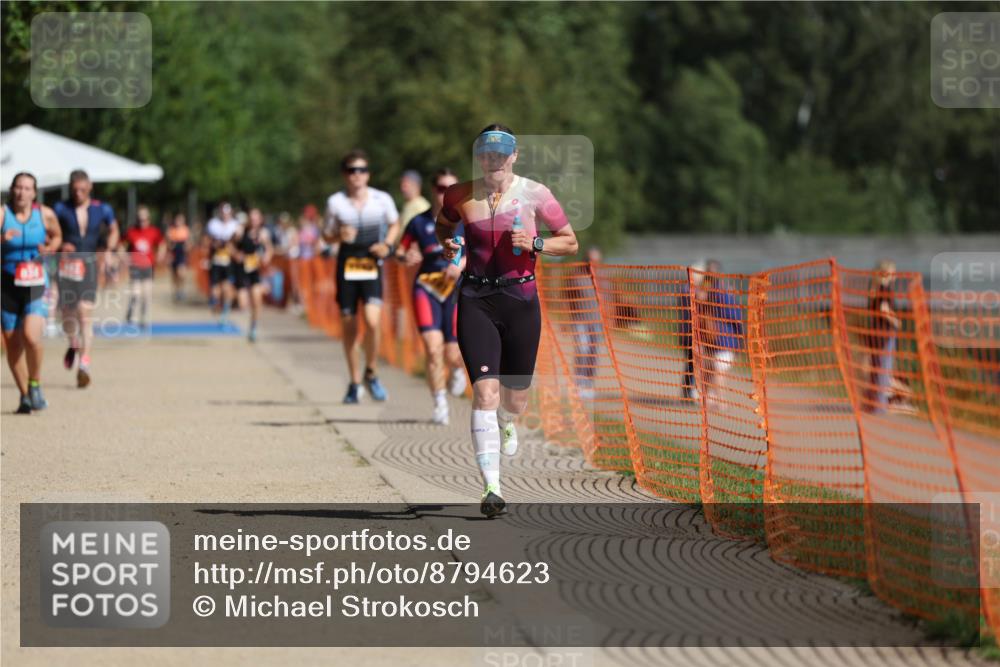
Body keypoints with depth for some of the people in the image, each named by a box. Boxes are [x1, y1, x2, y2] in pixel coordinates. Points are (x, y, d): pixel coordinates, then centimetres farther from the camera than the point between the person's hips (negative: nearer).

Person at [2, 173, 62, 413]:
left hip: (36, 285, -1)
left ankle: (35, 385, 3)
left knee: (31, 337, -20)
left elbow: (57, 235, 19)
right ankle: (24, 395, 22)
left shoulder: (45, 215, 0)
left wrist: (50, 248, -1)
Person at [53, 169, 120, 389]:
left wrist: (110, 250, 6)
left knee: (85, 313, -13)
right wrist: (60, 245, -15)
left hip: (89, 264, -1)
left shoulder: (102, 210, 5)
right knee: (67, 313, 5)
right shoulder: (60, 209, 1)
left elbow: (113, 230, 22)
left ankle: (84, 364, -15)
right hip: (67, 263, 1)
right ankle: (74, 344, 39)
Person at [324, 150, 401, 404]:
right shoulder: (335, 202, 0)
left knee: (372, 322, -19)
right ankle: (355, 383, 20)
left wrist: (387, 245, -3)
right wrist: (339, 235, -13)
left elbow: (395, 225, 16)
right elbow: (327, 235, 10)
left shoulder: (382, 199, -1)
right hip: (346, 265, 1)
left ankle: (371, 374, 4)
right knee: (349, 326, 5)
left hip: (372, 266, -1)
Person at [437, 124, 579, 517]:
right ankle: (491, 487, -18)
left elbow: (570, 242, 5)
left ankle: (506, 424, 52)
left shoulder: (534, 194, -1)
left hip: (521, 299, 1)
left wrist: (535, 244, -12)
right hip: (476, 299, -1)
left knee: (516, 396, 11)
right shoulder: (460, 196, 2)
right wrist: (447, 246, 0)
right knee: (485, 391, -16)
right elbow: (444, 226, 22)